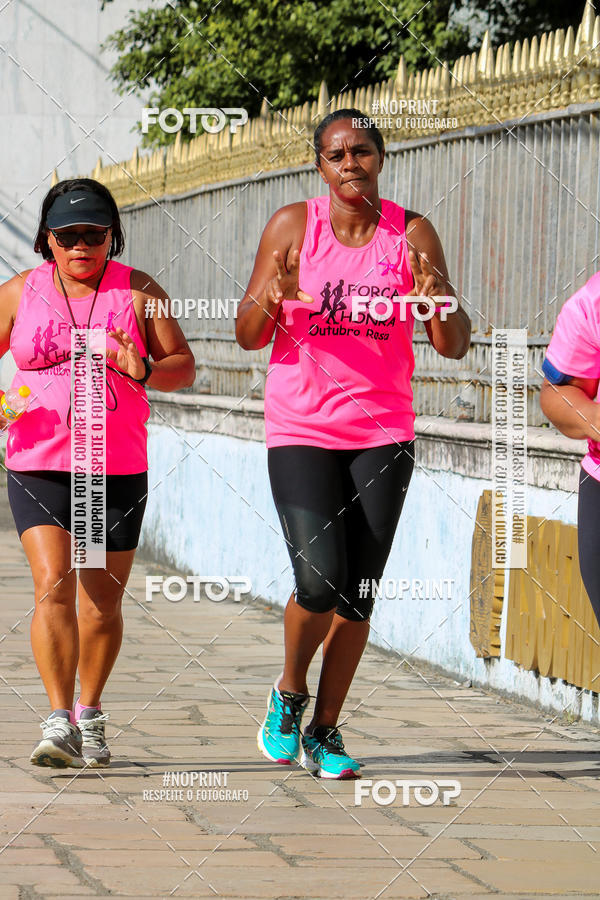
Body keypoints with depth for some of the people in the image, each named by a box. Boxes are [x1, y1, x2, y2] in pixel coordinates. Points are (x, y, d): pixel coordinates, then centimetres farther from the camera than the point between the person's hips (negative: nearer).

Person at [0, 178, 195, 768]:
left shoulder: (138, 291, 3)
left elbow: (184, 366, 4)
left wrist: (143, 370, -18)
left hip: (118, 469, 1)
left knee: (102, 603, 7)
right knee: (53, 587, -16)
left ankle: (90, 713, 27)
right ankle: (58, 723, -19)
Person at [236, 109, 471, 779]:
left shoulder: (412, 233, 1)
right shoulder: (292, 226, -3)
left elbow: (454, 346, 0)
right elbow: (248, 336, -1)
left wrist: (439, 301, -21)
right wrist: (268, 301, -22)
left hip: (383, 433, 2)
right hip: (300, 429, -2)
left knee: (358, 594, 3)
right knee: (319, 582, -16)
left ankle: (325, 731, 18)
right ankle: (289, 692, 12)